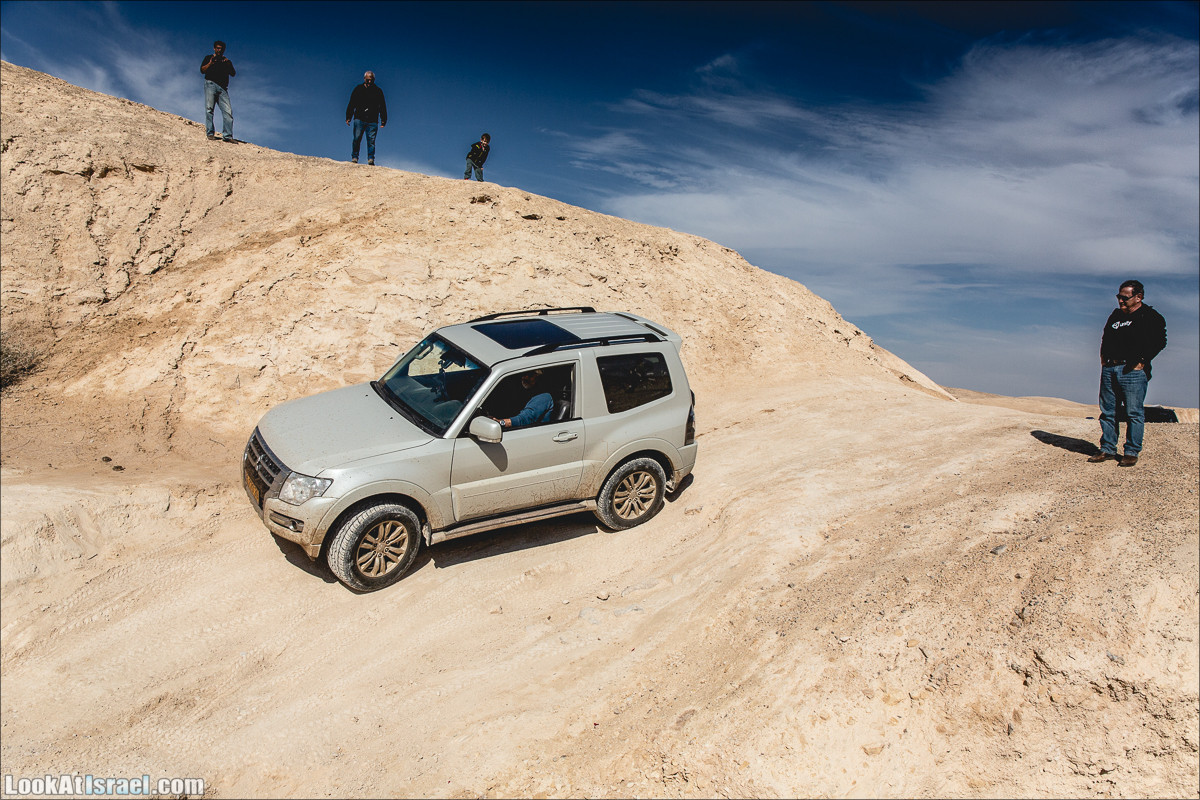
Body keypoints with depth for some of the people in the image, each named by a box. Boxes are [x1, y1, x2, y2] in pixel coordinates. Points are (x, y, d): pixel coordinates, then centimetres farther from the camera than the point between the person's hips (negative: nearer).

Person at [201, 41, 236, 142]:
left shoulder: (227, 61, 25)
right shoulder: (208, 58, 19)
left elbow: (233, 74, 11)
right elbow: (202, 70, 8)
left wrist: (228, 64, -6)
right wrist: (210, 63, -6)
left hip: (223, 87, 1)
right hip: (210, 84, -1)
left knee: (228, 111, -13)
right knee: (209, 108, -10)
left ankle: (227, 136, -18)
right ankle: (210, 133, -12)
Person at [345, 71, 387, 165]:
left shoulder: (378, 91, 10)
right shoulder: (358, 89, 9)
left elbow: (382, 107, 12)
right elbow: (351, 104, 10)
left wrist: (383, 120, 3)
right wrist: (348, 117, 2)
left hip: (373, 121, 0)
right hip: (359, 119, 0)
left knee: (371, 141, -5)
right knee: (357, 139, -5)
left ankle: (371, 160, -4)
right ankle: (354, 158, 3)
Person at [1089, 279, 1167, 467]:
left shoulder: (1151, 317, -1)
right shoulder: (1115, 316, 18)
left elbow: (1159, 342, -9)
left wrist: (1141, 361, -15)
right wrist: (1103, 358, 13)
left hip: (1133, 371, -6)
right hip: (1109, 369, 6)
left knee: (1134, 413, -2)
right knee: (1107, 412, 7)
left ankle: (1132, 453, 5)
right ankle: (1107, 450, 15)